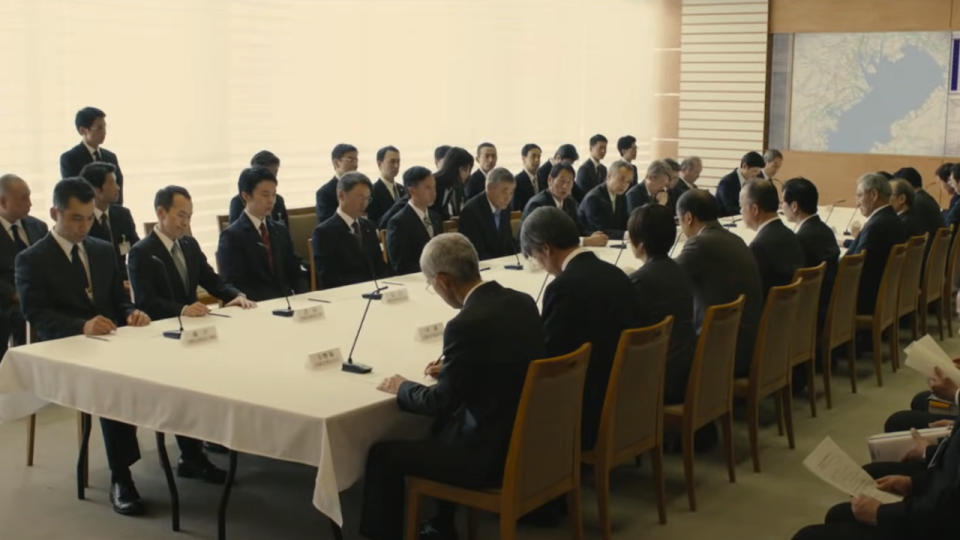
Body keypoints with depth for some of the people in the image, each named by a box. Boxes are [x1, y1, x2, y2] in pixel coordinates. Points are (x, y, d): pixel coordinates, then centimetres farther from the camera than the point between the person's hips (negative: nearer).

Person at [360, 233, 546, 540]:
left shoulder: (465, 325, -24)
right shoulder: (523, 302, 1)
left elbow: (441, 403, -13)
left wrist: (402, 387, 4)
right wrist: (451, 370, 19)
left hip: (492, 455, -9)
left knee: (383, 455, 4)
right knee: (442, 424, 33)